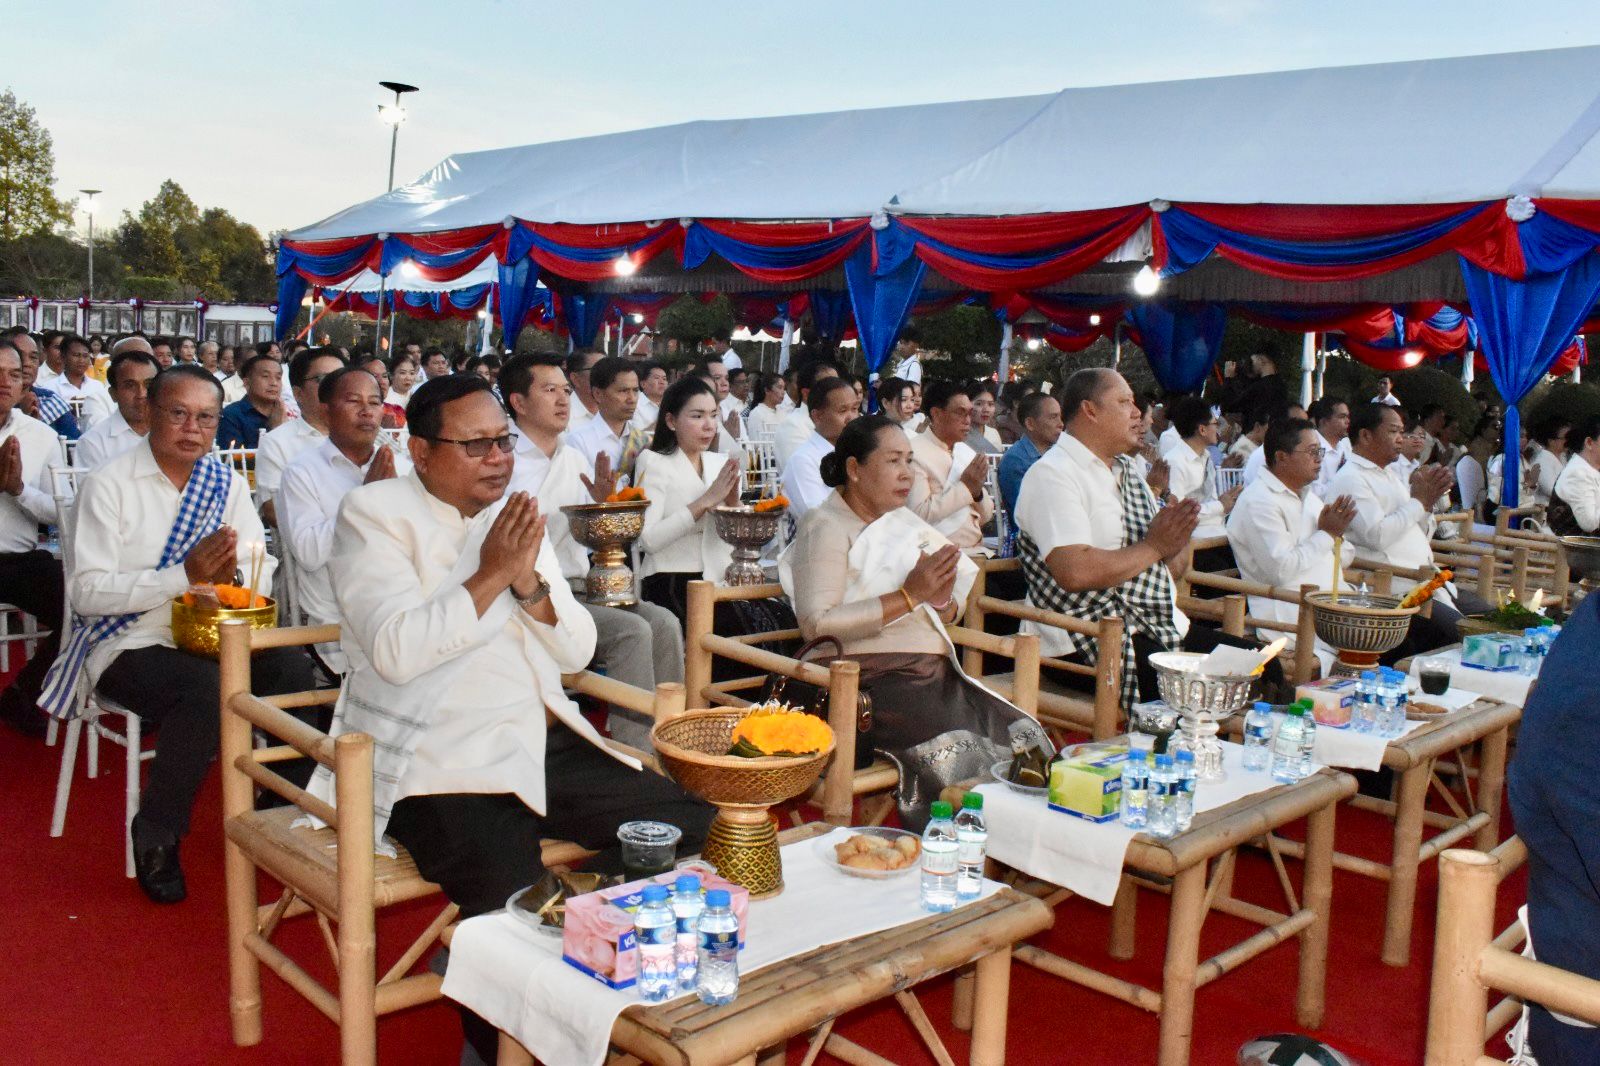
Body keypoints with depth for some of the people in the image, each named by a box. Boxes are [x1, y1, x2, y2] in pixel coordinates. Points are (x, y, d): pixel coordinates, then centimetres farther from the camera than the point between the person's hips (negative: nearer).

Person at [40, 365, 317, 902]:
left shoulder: (228, 484, 8)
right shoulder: (108, 486, -6)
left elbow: (264, 569, 2)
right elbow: (86, 592, -14)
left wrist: (232, 571, -23)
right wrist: (185, 574, -24)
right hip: (129, 645, -4)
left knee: (292, 668, -24)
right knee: (206, 688, -34)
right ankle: (156, 838, -12)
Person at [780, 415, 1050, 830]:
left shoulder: (903, 523, 21)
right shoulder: (827, 528, -2)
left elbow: (949, 616, 24)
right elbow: (815, 624, -18)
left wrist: (942, 600, -1)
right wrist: (909, 596, -17)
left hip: (936, 673, 7)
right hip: (872, 679, -7)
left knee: (1026, 737, -16)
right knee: (955, 750, -31)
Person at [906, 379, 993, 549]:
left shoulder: (967, 452, 14)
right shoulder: (914, 453, -7)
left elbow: (985, 517, 17)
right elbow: (919, 514, -18)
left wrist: (977, 491, -4)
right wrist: (965, 487, -13)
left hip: (976, 548, 7)